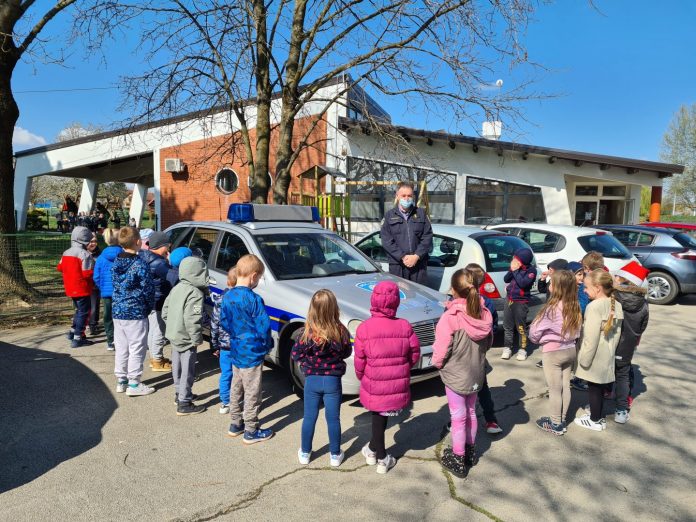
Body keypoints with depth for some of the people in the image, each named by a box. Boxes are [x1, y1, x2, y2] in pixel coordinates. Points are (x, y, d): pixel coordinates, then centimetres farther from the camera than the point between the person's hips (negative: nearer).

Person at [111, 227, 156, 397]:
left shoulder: (116, 262, 5)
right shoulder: (139, 264, -16)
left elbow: (115, 285, 14)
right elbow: (148, 289, -13)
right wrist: (149, 307, 2)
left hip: (117, 311, 7)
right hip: (136, 312, -7)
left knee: (121, 347, 15)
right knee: (137, 349, 2)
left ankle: (121, 380, 25)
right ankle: (134, 384, 8)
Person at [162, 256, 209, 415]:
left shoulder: (176, 288, 7)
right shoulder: (195, 294, -21)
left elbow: (165, 311, 13)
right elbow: (192, 320, -27)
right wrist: (197, 338, -19)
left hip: (173, 335, 9)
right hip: (186, 339, -9)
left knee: (177, 367, 21)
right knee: (187, 371, 0)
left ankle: (179, 394, 37)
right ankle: (184, 404, 6)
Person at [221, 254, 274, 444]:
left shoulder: (228, 296, 0)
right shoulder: (254, 299, -23)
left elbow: (224, 322, 11)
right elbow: (264, 327, -20)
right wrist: (268, 344, -2)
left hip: (235, 352, 8)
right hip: (252, 353, -8)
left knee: (236, 389, 20)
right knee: (252, 393, 5)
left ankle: (235, 424, 34)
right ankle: (251, 431, 16)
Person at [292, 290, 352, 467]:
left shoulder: (307, 333, -18)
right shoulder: (341, 332, -15)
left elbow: (295, 355, -7)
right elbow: (347, 352, 1)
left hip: (312, 380, 0)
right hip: (333, 381, 0)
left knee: (309, 417, 16)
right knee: (333, 419, 14)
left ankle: (305, 453, 30)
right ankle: (335, 455, 27)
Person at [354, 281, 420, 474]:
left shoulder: (365, 328, -16)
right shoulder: (405, 326, -8)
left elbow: (359, 360, -9)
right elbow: (415, 354, 2)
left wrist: (362, 377, 10)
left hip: (375, 386, -2)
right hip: (398, 386, 2)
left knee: (378, 418, 16)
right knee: (382, 418, 18)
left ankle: (380, 457, 29)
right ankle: (374, 449, 35)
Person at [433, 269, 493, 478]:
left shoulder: (450, 317, -27)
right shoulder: (485, 313, -9)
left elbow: (441, 350, -20)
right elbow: (488, 342, 5)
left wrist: (437, 363, 0)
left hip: (455, 375, -5)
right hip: (476, 374, 5)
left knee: (459, 417, 9)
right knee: (471, 412, 23)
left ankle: (458, 460, 23)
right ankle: (470, 452, 41)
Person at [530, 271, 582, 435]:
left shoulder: (552, 308, -22)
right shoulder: (575, 306, -2)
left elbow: (535, 330, -14)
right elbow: (577, 331, 5)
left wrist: (536, 339, 5)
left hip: (553, 352, -6)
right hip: (570, 349, 7)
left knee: (555, 389, 6)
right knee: (565, 386, 16)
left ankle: (555, 424, 18)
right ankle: (561, 421, 29)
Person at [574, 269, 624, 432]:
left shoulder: (594, 306, -22)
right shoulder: (617, 305, 4)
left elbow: (591, 337, -23)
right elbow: (617, 332, 11)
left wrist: (584, 358, -15)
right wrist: (611, 349, 20)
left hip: (595, 357, -8)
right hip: (607, 356, 8)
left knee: (593, 388, 6)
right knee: (599, 387, 19)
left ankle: (595, 421, 19)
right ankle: (597, 415, 32)